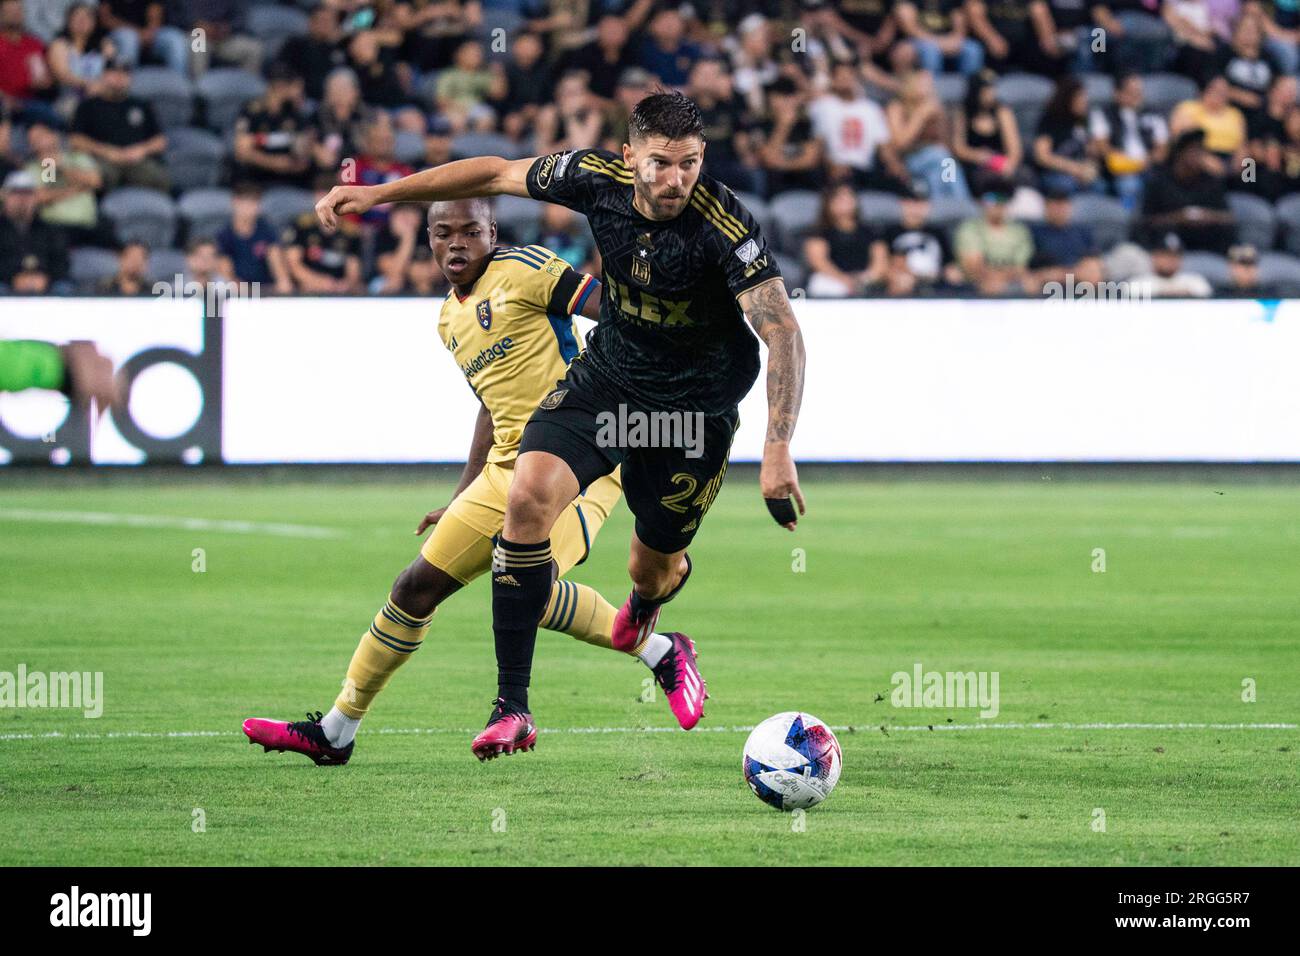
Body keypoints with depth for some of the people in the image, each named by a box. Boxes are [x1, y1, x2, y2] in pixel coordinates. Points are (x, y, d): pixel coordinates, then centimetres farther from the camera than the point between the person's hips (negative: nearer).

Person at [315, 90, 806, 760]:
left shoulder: (724, 226, -28)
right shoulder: (599, 178, -16)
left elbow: (783, 334, -31)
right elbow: (496, 174, 0)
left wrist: (777, 448, -41)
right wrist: (377, 193, 0)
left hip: (694, 404, -3)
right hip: (606, 373, 3)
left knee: (652, 572, 9)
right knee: (529, 495, -22)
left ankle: (659, 644, 53)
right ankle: (512, 708, -18)